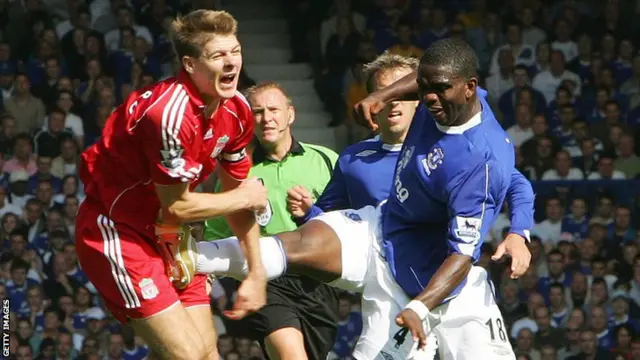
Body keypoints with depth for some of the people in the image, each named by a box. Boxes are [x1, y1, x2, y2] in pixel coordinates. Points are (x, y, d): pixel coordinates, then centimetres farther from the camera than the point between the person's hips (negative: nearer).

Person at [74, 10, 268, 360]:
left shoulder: (237, 111, -3)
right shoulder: (169, 113, -29)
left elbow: (237, 193, 10)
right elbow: (177, 206, -22)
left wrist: (256, 274, 10)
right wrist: (246, 197, -7)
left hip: (165, 235, 8)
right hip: (116, 232, -8)